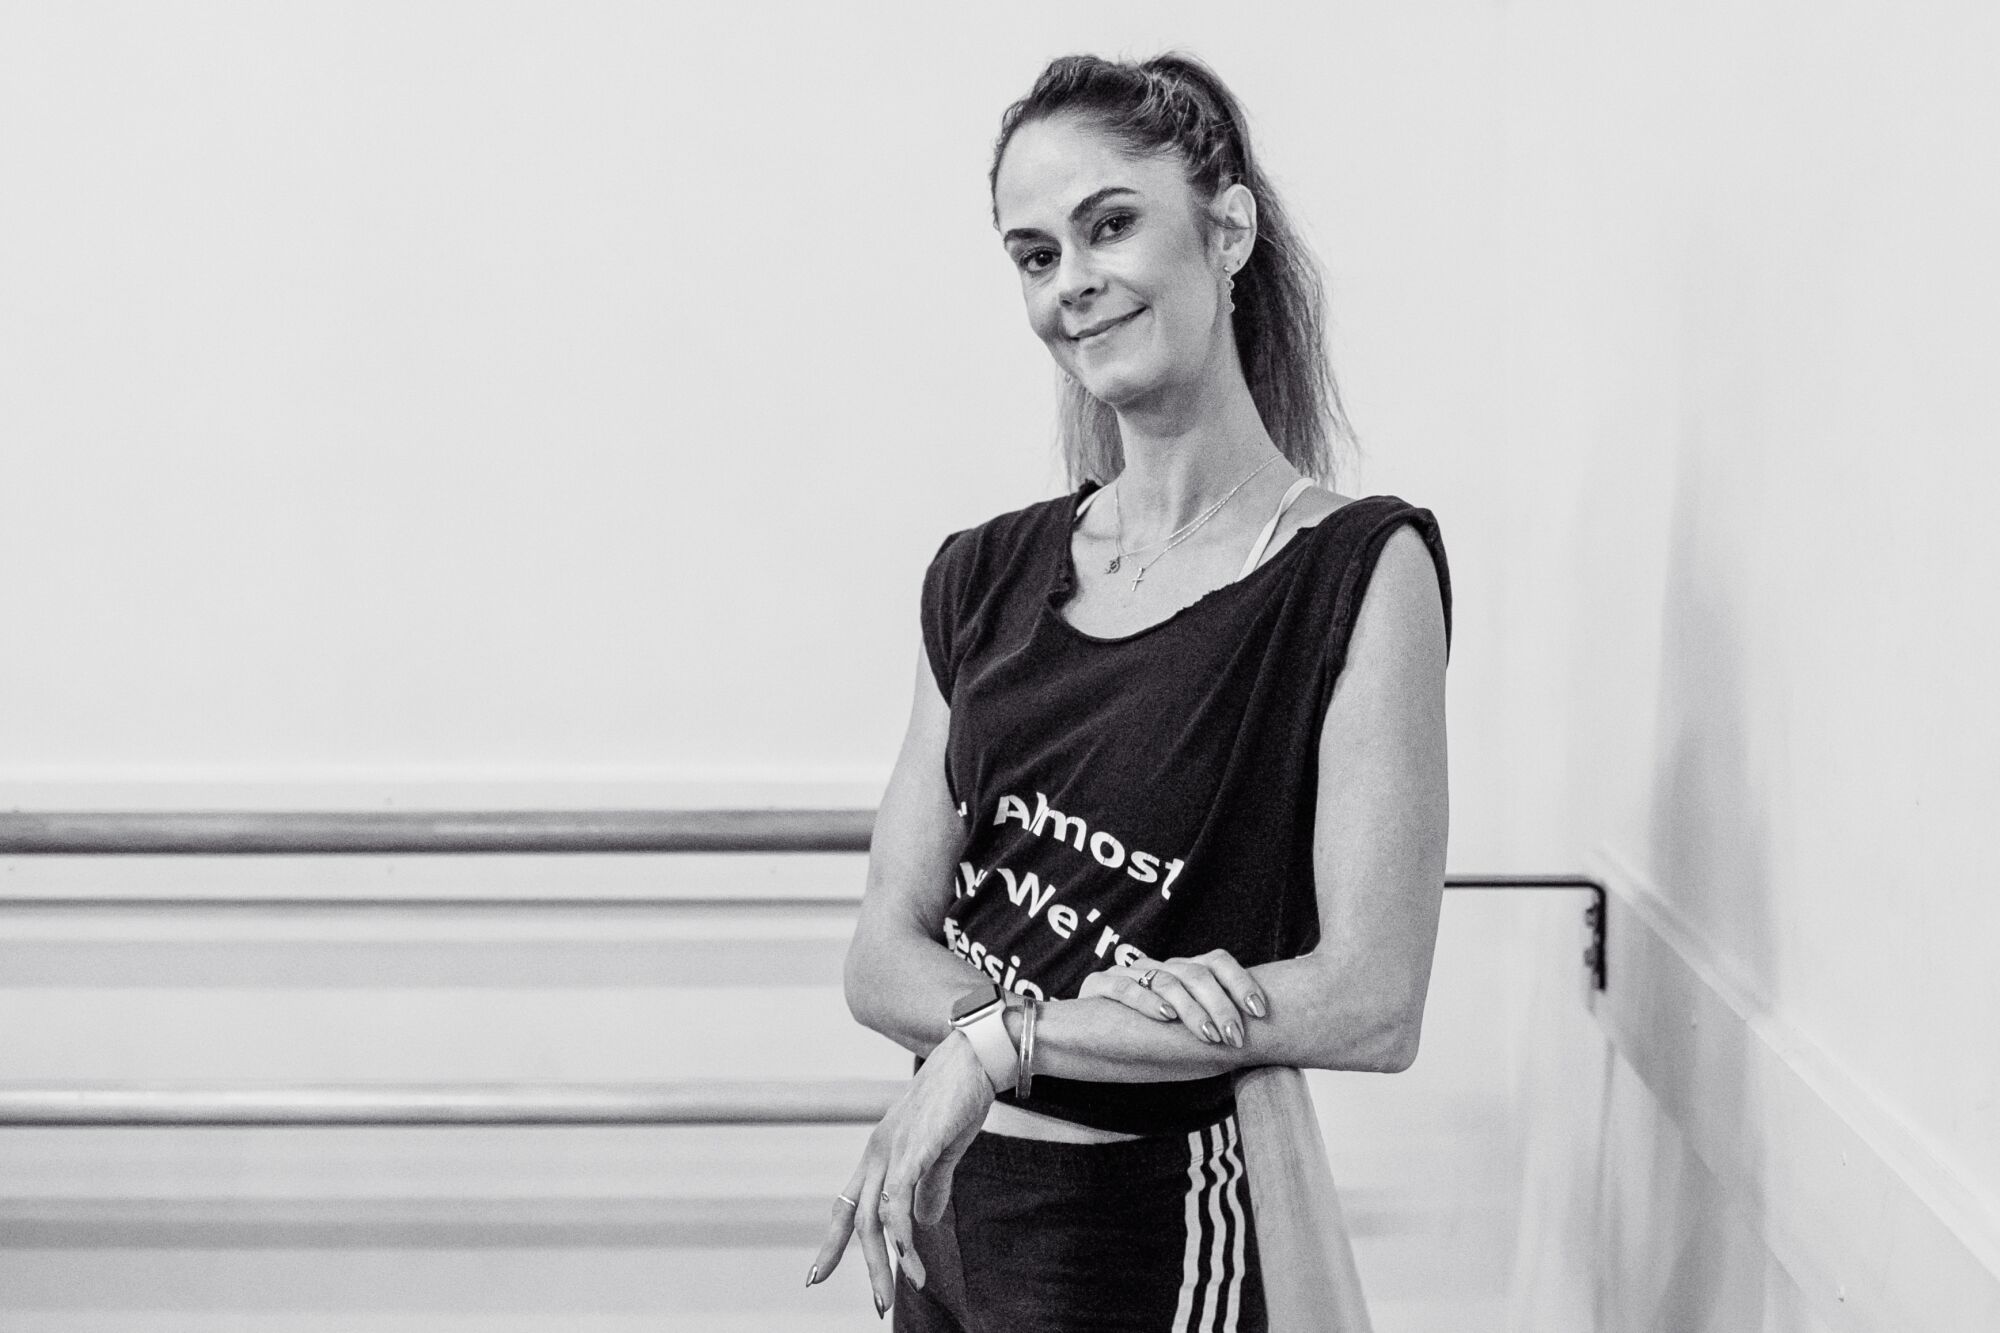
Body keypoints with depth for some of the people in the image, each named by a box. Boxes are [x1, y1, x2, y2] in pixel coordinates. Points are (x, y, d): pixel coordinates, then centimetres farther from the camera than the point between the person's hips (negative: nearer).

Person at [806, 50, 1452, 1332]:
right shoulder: (985, 576, 2)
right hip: (944, 1210, 4)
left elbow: (1372, 1005, -17)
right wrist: (1080, 1012, -18)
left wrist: (1000, 1040, -16)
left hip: (1150, 1227, -4)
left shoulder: (1361, 567, -11)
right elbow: (883, 959, 0)